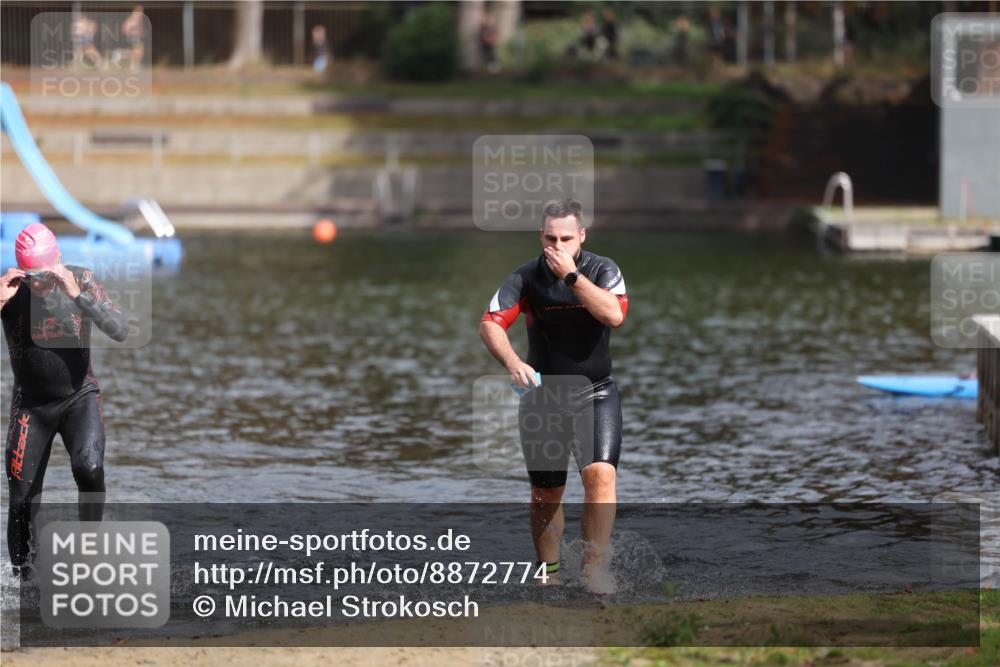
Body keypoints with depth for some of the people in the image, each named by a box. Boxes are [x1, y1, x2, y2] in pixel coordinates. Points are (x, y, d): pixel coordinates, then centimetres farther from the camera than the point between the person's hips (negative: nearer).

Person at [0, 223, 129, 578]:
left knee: (89, 466, -28)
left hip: (79, 396, -1)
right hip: (30, 403, 1)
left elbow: (121, 331, -21)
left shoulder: (82, 280, -11)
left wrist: (77, 295, -31)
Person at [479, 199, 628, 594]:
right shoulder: (526, 277, -6)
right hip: (543, 392, 1)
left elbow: (614, 315, -24)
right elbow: (490, 324, -14)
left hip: (595, 393, -1)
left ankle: (595, 566, -20)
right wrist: (512, 362, -31)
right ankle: (548, 573, 21)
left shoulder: (603, 270, -6)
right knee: (546, 491, 7)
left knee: (600, 473, -21)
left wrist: (571, 274, -25)